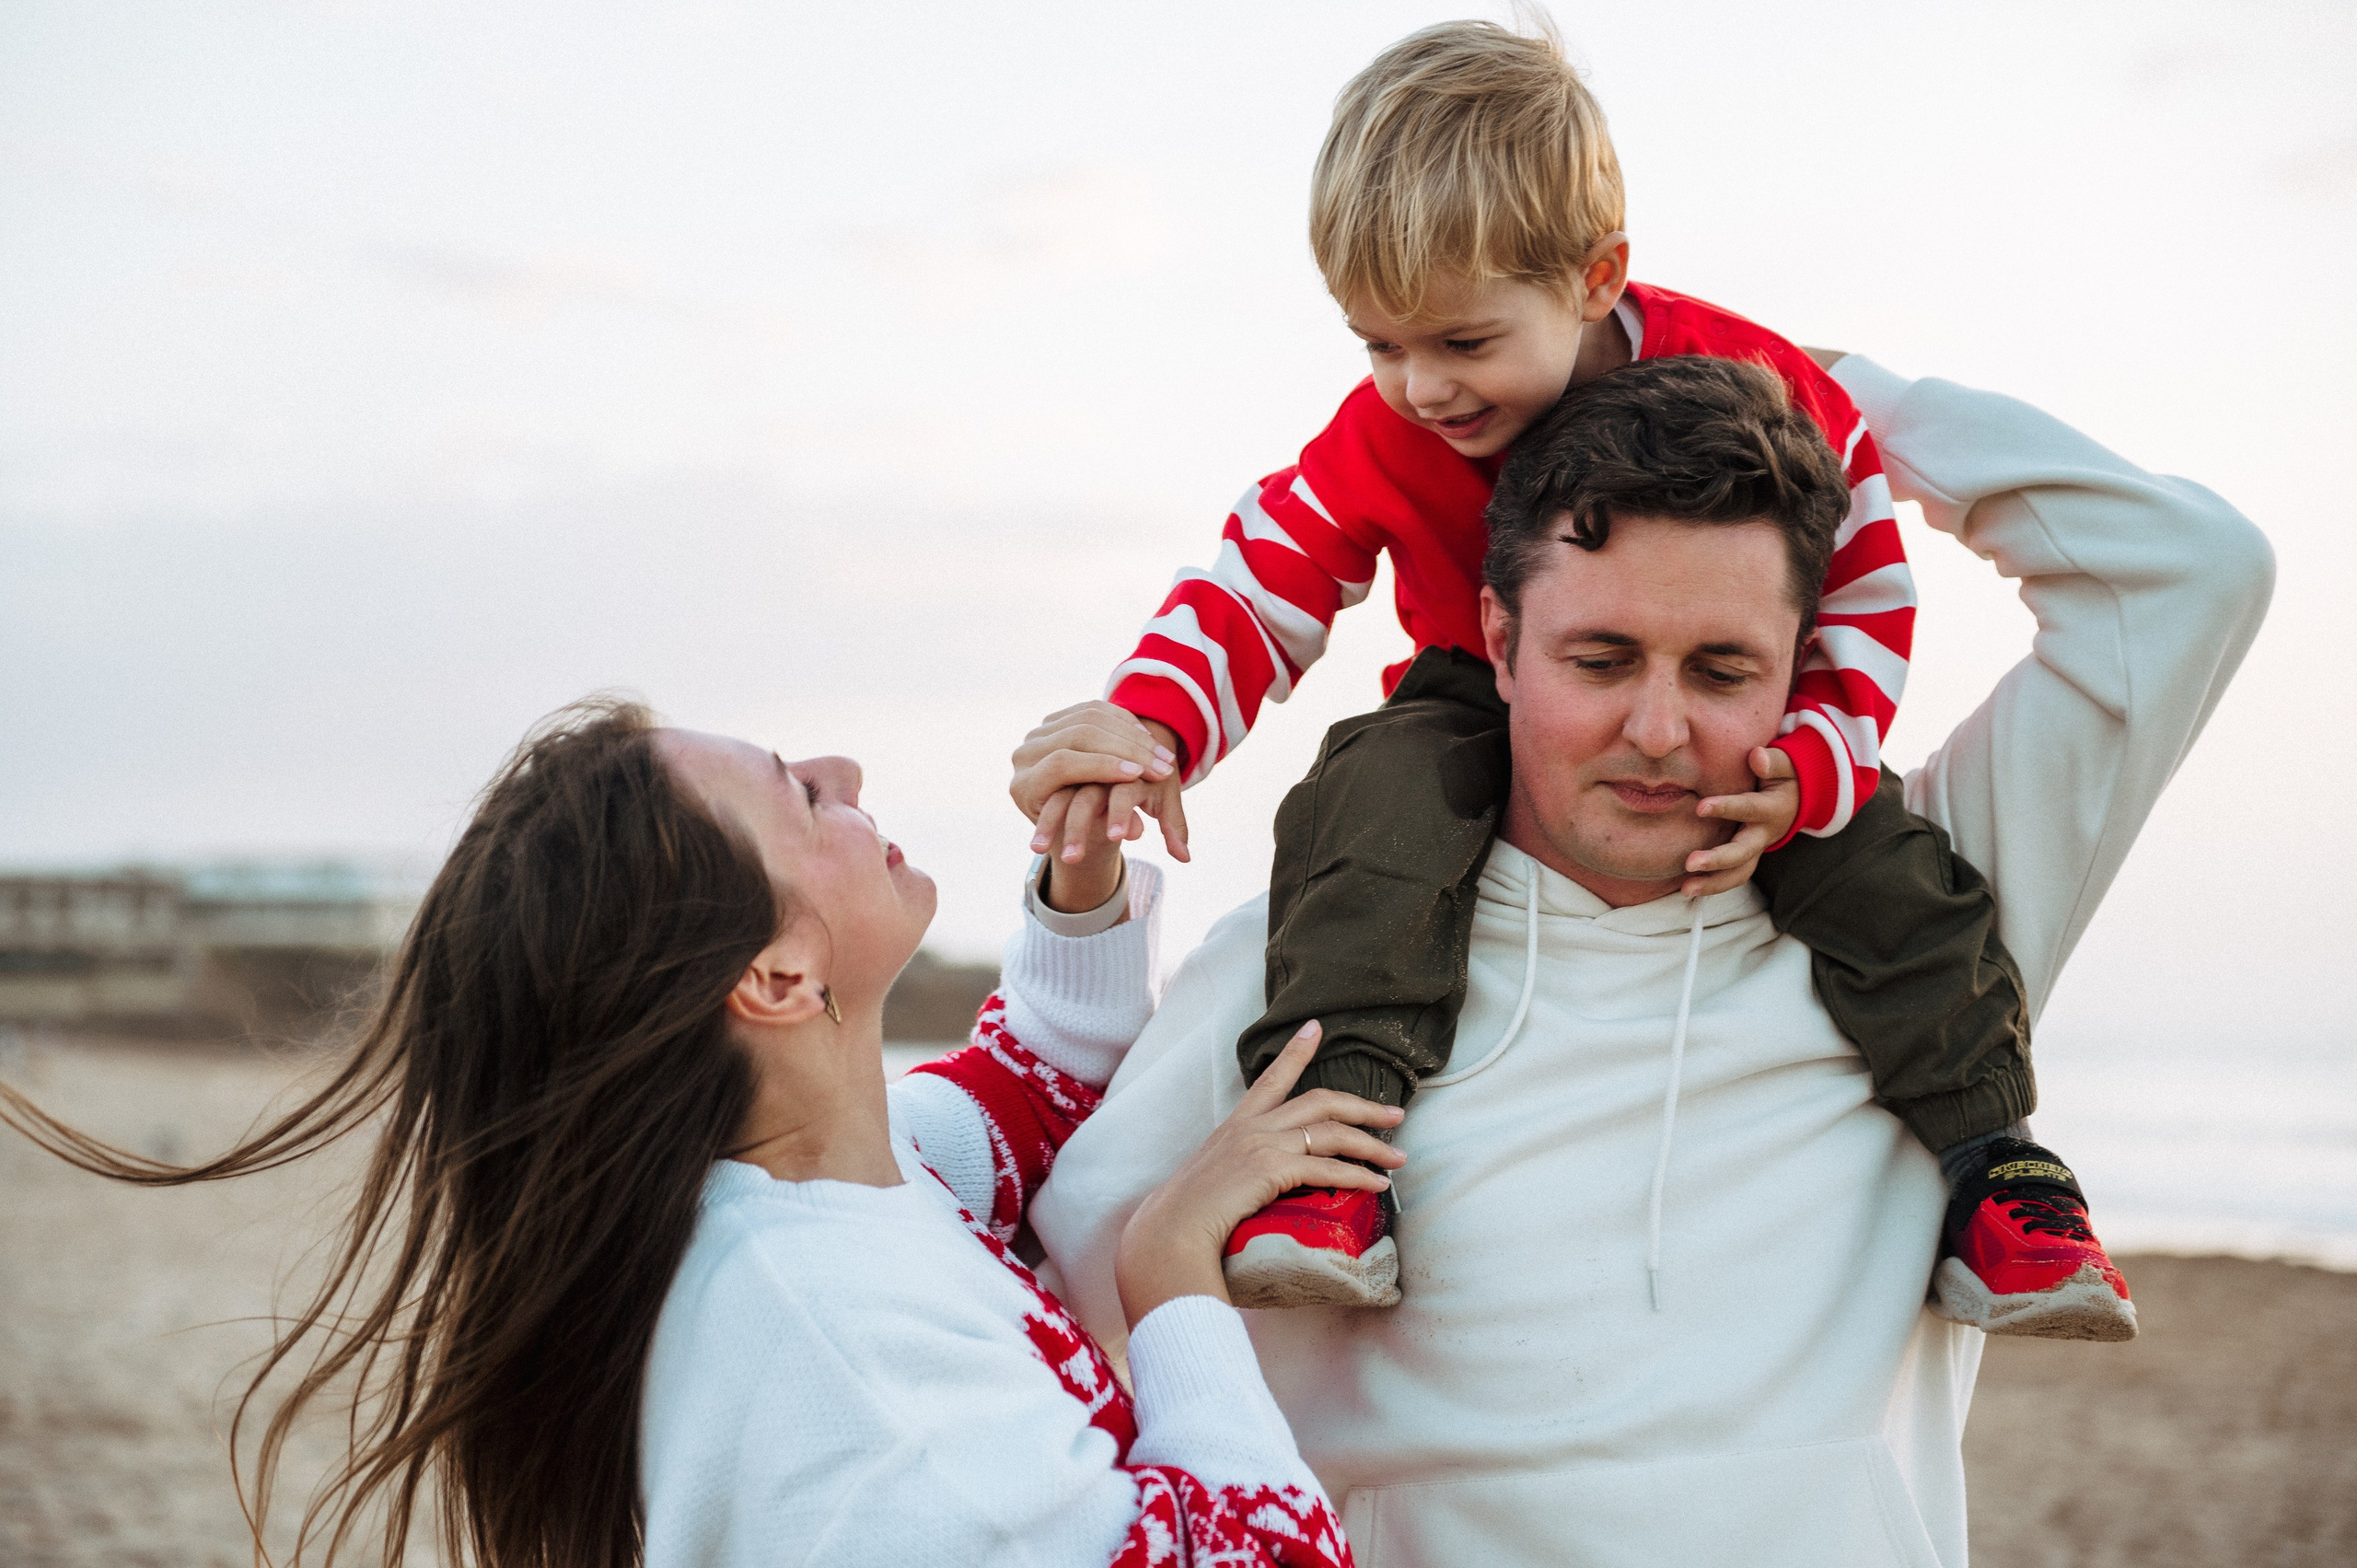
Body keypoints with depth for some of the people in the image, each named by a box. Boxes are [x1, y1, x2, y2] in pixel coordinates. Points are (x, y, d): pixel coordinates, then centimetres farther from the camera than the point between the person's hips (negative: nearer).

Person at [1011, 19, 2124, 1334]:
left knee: (1886, 869, -24)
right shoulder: (1383, 442, -16)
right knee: (1377, 798, -31)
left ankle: (1992, 1158, -9)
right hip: (1486, 714, 1)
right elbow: (1255, 591, -10)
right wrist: (1149, 724, -31)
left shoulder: (1768, 400, -23)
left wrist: (1796, 777, -30)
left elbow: (1868, 607, -13)